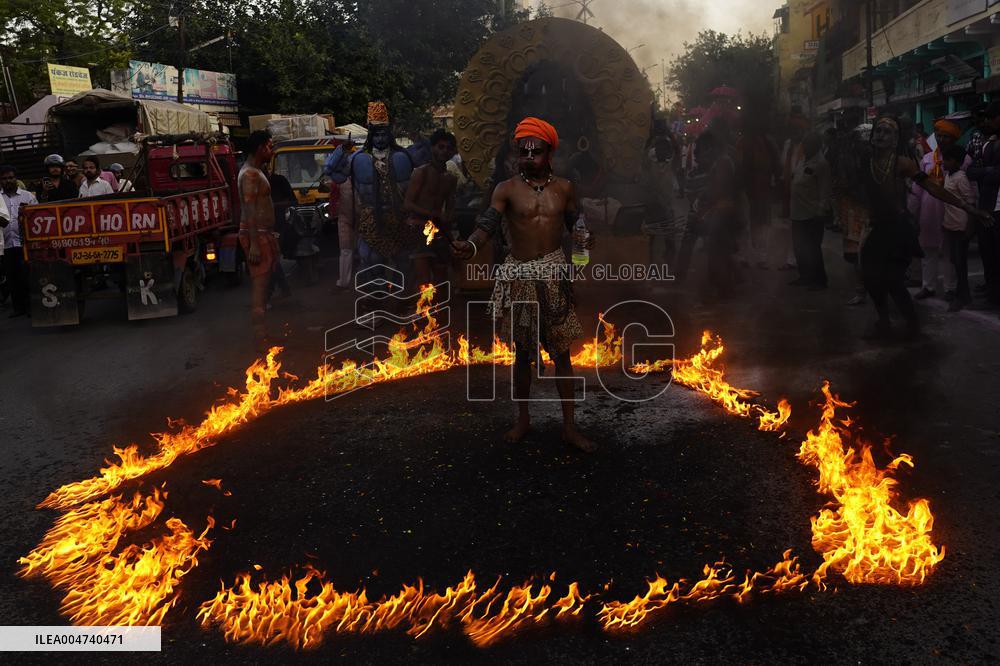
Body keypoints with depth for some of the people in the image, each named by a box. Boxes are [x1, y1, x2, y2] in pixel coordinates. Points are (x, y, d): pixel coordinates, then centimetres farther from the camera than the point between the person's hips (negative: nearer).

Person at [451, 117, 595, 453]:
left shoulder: (563, 187, 4)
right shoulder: (507, 189, -4)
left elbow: (575, 224, 12)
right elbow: (487, 224, -18)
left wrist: (583, 237, -12)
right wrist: (470, 245, -38)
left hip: (554, 274, 1)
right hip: (520, 274, -1)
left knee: (561, 350, 3)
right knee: (522, 350, 10)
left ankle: (569, 426, 10)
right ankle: (523, 419, 26)